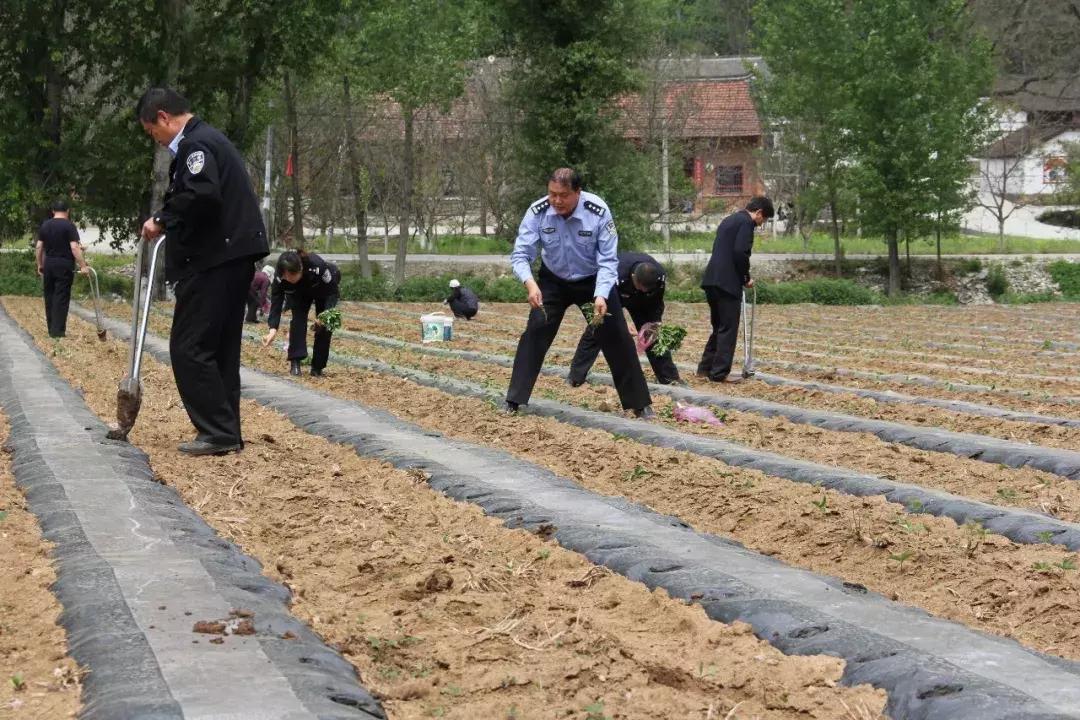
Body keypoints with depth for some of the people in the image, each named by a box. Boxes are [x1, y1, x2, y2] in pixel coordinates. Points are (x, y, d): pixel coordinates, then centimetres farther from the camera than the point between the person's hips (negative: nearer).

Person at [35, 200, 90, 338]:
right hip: (64, 266, -5)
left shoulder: (44, 225, 7)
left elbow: (38, 247, 8)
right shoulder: (69, 226, -9)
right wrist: (83, 265, -17)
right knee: (61, 298, -4)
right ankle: (57, 330, -7)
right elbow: (74, 247, -17)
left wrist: (40, 265, 17)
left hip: (48, 265, 5)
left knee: (49, 296, 13)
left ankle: (51, 328, 17)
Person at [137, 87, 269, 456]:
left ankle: (218, 432, -7)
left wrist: (163, 220, -15)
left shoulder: (195, 144, -11)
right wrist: (168, 222, 14)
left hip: (215, 262, -11)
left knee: (189, 347, -7)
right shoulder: (210, 140, 22)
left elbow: (202, 195, -27)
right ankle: (227, 433, 15)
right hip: (232, 256, 11)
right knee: (220, 349, 13)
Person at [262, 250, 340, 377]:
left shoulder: (318, 266, -44)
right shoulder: (279, 278, -36)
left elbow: (332, 292, -32)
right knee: (298, 319, -20)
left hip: (323, 288, -2)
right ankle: (295, 362, -19)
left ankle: (317, 366, -2)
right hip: (298, 294, 2)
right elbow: (276, 304, -32)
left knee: (323, 324, -11)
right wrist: (273, 330, -45)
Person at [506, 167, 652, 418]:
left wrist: (601, 296, -38)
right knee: (535, 333, -10)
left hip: (593, 281, -1)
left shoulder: (598, 212, -29)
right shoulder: (538, 212, -25)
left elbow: (608, 260, -23)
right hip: (553, 281, 1)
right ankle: (514, 401, -1)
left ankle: (640, 403, 9)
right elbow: (520, 254, -22)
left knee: (616, 337, -2)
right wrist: (530, 283, -42)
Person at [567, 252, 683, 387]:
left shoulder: (660, 277, -35)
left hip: (641, 301, 3)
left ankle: (670, 377, 3)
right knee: (594, 331, -11)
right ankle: (575, 378, -5)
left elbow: (657, 304, -15)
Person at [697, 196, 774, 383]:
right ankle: (720, 372, -3)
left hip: (712, 280, 9)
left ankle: (706, 367, 19)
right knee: (728, 328, -3)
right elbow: (740, 252, -18)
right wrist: (746, 278, -4)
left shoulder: (729, 220, 21)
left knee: (719, 326, 17)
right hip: (727, 282, -9)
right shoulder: (746, 222, -8)